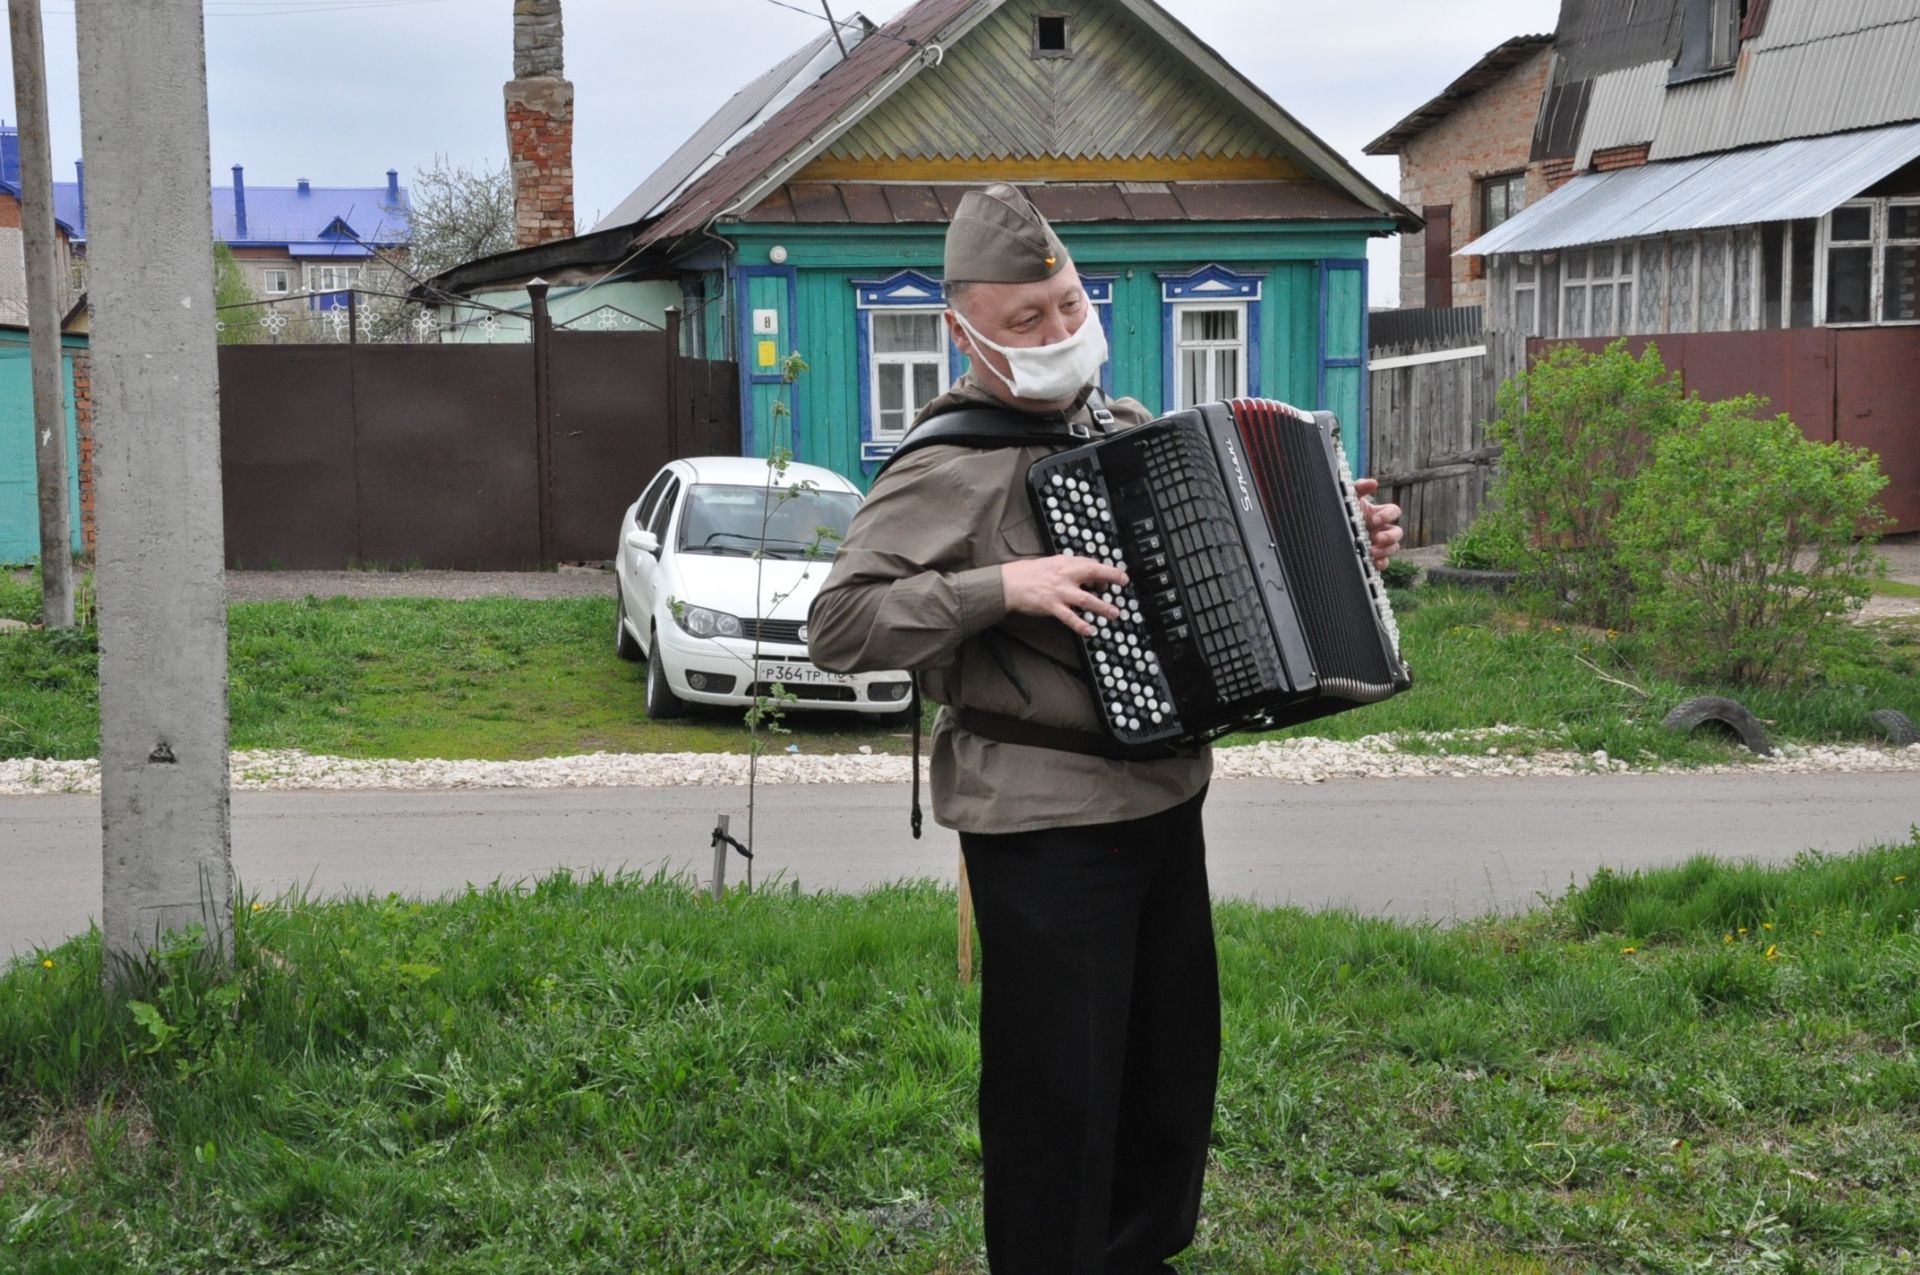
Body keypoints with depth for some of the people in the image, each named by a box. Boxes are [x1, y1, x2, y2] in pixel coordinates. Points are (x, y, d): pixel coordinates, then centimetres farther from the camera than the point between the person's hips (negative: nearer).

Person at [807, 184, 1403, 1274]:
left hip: (1165, 797, 8)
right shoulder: (949, 468, -14)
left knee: (1174, 1053, 20)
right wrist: (1004, 587, -28)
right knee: (1059, 1084, 0)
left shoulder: (1130, 430, 10)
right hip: (1044, 818, -8)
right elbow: (839, 622, -21)